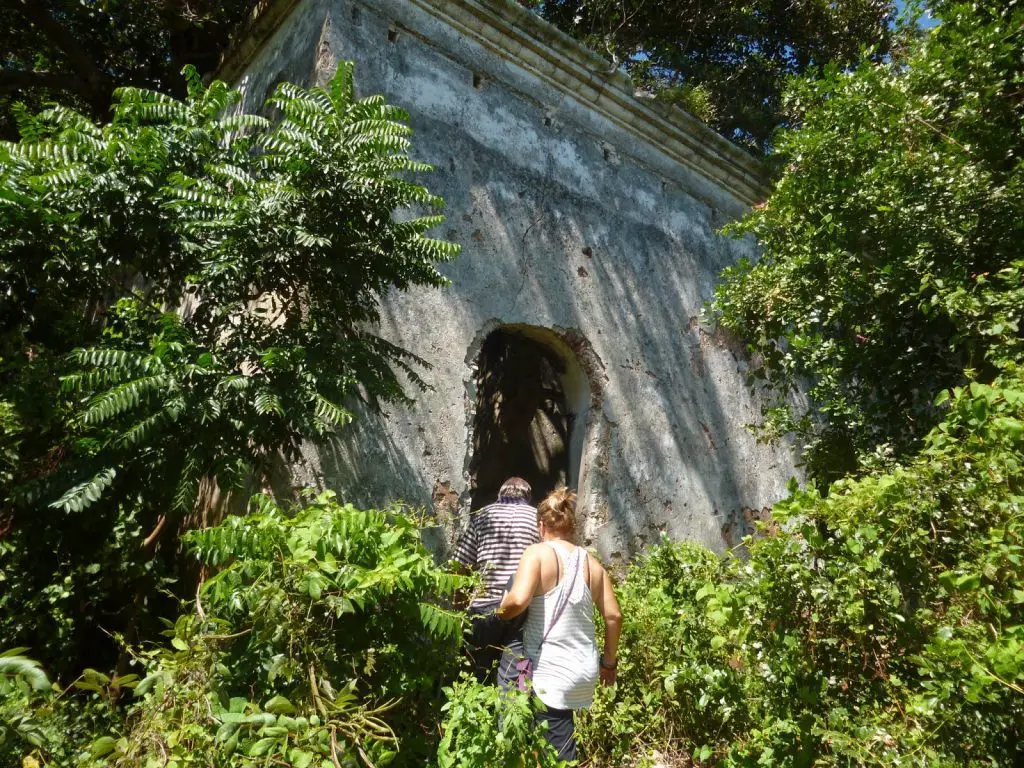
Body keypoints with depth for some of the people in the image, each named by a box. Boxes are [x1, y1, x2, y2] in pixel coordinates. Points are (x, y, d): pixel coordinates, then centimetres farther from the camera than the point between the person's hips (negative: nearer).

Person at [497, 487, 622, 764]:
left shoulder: (537, 553, -10)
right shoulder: (592, 564, 6)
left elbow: (518, 600, -24)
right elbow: (614, 616, 8)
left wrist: (499, 614, -4)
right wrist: (609, 662, 19)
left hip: (550, 671, -6)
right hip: (585, 669, 6)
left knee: (559, 754, 2)